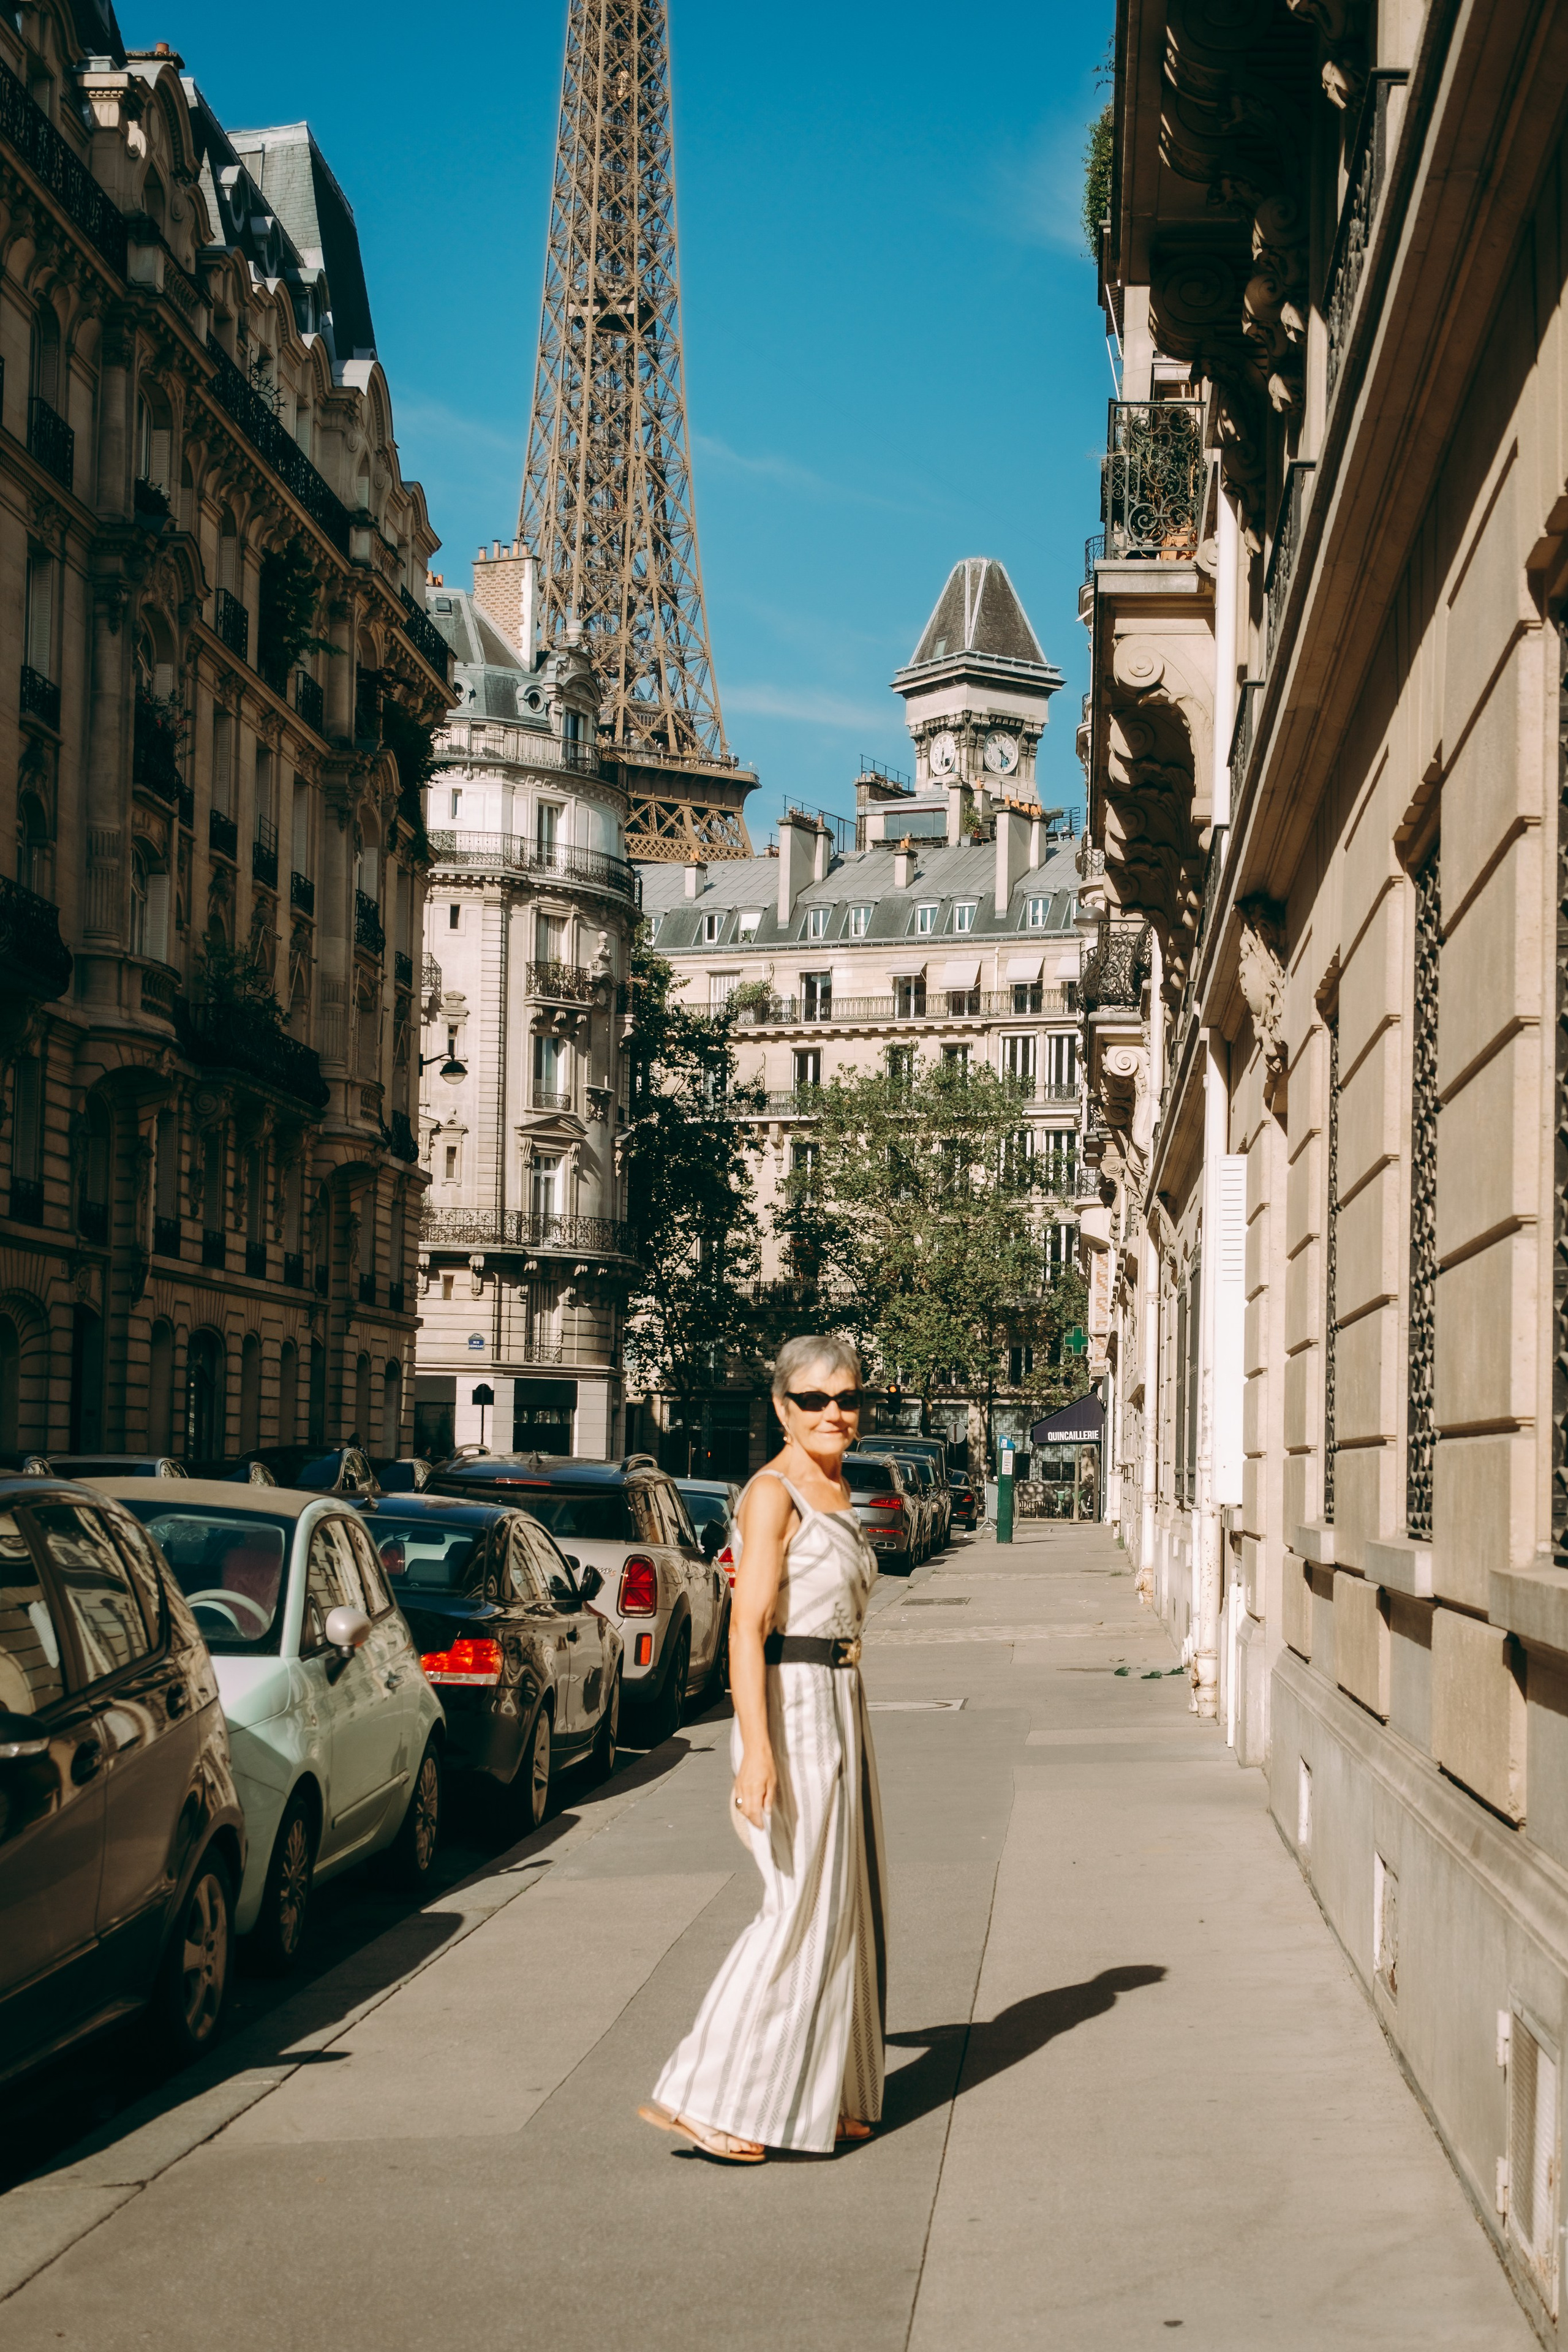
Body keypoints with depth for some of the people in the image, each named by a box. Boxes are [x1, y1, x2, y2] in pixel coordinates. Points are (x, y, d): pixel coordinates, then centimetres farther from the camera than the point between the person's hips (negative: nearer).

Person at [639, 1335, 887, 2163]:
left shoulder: (836, 1494, 14)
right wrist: (757, 1748, -27)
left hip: (839, 1706, 9)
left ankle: (818, 2097, 23)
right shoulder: (773, 1494, -13)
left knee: (843, 1902, 13)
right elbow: (747, 1626, -20)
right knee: (800, 1907, -7)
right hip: (791, 1707, -9)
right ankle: (700, 2098, -2)